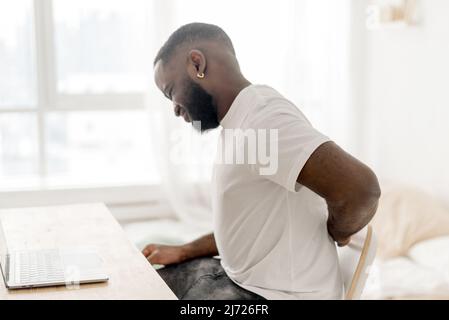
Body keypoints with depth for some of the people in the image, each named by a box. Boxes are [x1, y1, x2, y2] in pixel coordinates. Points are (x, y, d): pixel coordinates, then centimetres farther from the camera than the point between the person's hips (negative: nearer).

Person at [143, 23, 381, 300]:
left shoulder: (260, 115, -24)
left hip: (280, 294, -9)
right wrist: (183, 253, 12)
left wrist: (333, 233, -15)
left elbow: (359, 187, -35)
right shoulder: (239, 121, 9)